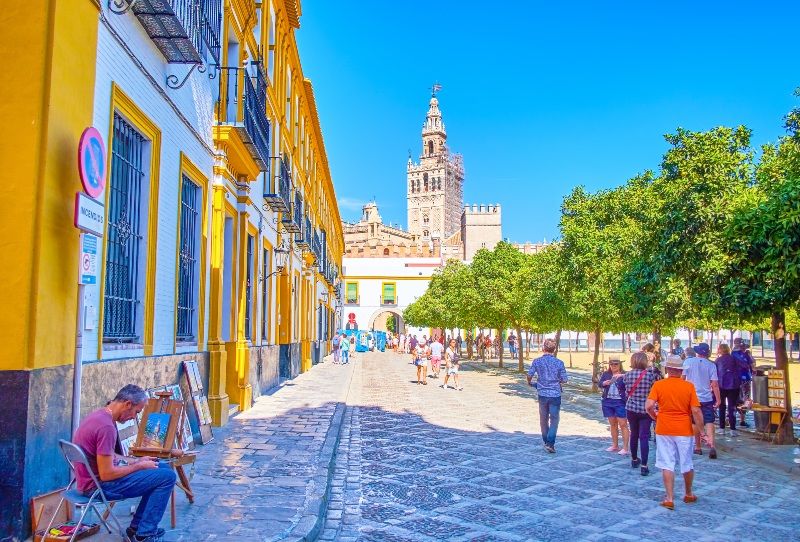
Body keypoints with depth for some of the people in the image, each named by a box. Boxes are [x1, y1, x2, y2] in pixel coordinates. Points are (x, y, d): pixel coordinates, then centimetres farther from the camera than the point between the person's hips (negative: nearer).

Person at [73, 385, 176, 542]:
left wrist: (137, 461, 9)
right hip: (99, 486, -10)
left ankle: (137, 527, 16)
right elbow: (106, 474, -25)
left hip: (95, 477, 10)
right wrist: (139, 466, -12)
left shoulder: (100, 416, 6)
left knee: (163, 467, 13)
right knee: (167, 476, -11)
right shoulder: (106, 426, -26)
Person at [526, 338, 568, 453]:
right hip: (555, 394, -1)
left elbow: (529, 376, -5)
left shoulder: (537, 361, -5)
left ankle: (546, 442, 25)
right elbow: (564, 380, -3)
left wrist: (530, 383, 17)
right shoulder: (559, 363, -8)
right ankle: (550, 443, -7)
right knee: (554, 419, 5)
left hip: (542, 393, 2)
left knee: (543, 419, 16)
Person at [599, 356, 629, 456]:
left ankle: (625, 448, -2)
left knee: (623, 425, -5)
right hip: (608, 402, 5)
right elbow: (600, 384, 0)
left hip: (620, 402, -5)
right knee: (613, 424, 13)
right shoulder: (606, 374, 10)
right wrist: (604, 383, -21)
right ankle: (615, 445, 23)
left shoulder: (624, 375, -3)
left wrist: (622, 376, -34)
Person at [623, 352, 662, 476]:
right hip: (645, 410, -3)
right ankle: (644, 466, -8)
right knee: (644, 437, -2)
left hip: (631, 408, 3)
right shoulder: (651, 374, -10)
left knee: (634, 434, 19)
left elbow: (626, 392, 4)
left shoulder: (627, 375, -3)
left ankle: (634, 460, 35)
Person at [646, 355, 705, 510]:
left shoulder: (658, 385, -7)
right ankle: (689, 494, 35)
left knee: (667, 465, 5)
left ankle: (670, 499, 4)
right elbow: (696, 411, -10)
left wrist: (655, 417, 6)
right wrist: (700, 429, 0)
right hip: (684, 429, 1)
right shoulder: (689, 386, -7)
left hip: (663, 429, -1)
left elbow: (649, 406, -14)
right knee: (687, 464, 18)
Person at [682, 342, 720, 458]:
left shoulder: (688, 361, -4)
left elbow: (683, 378, -1)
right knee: (709, 422, 1)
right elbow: (715, 384, -5)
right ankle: (712, 445, -16)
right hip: (707, 398, 0)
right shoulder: (711, 365, -3)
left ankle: (698, 447, 17)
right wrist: (718, 400, 0)